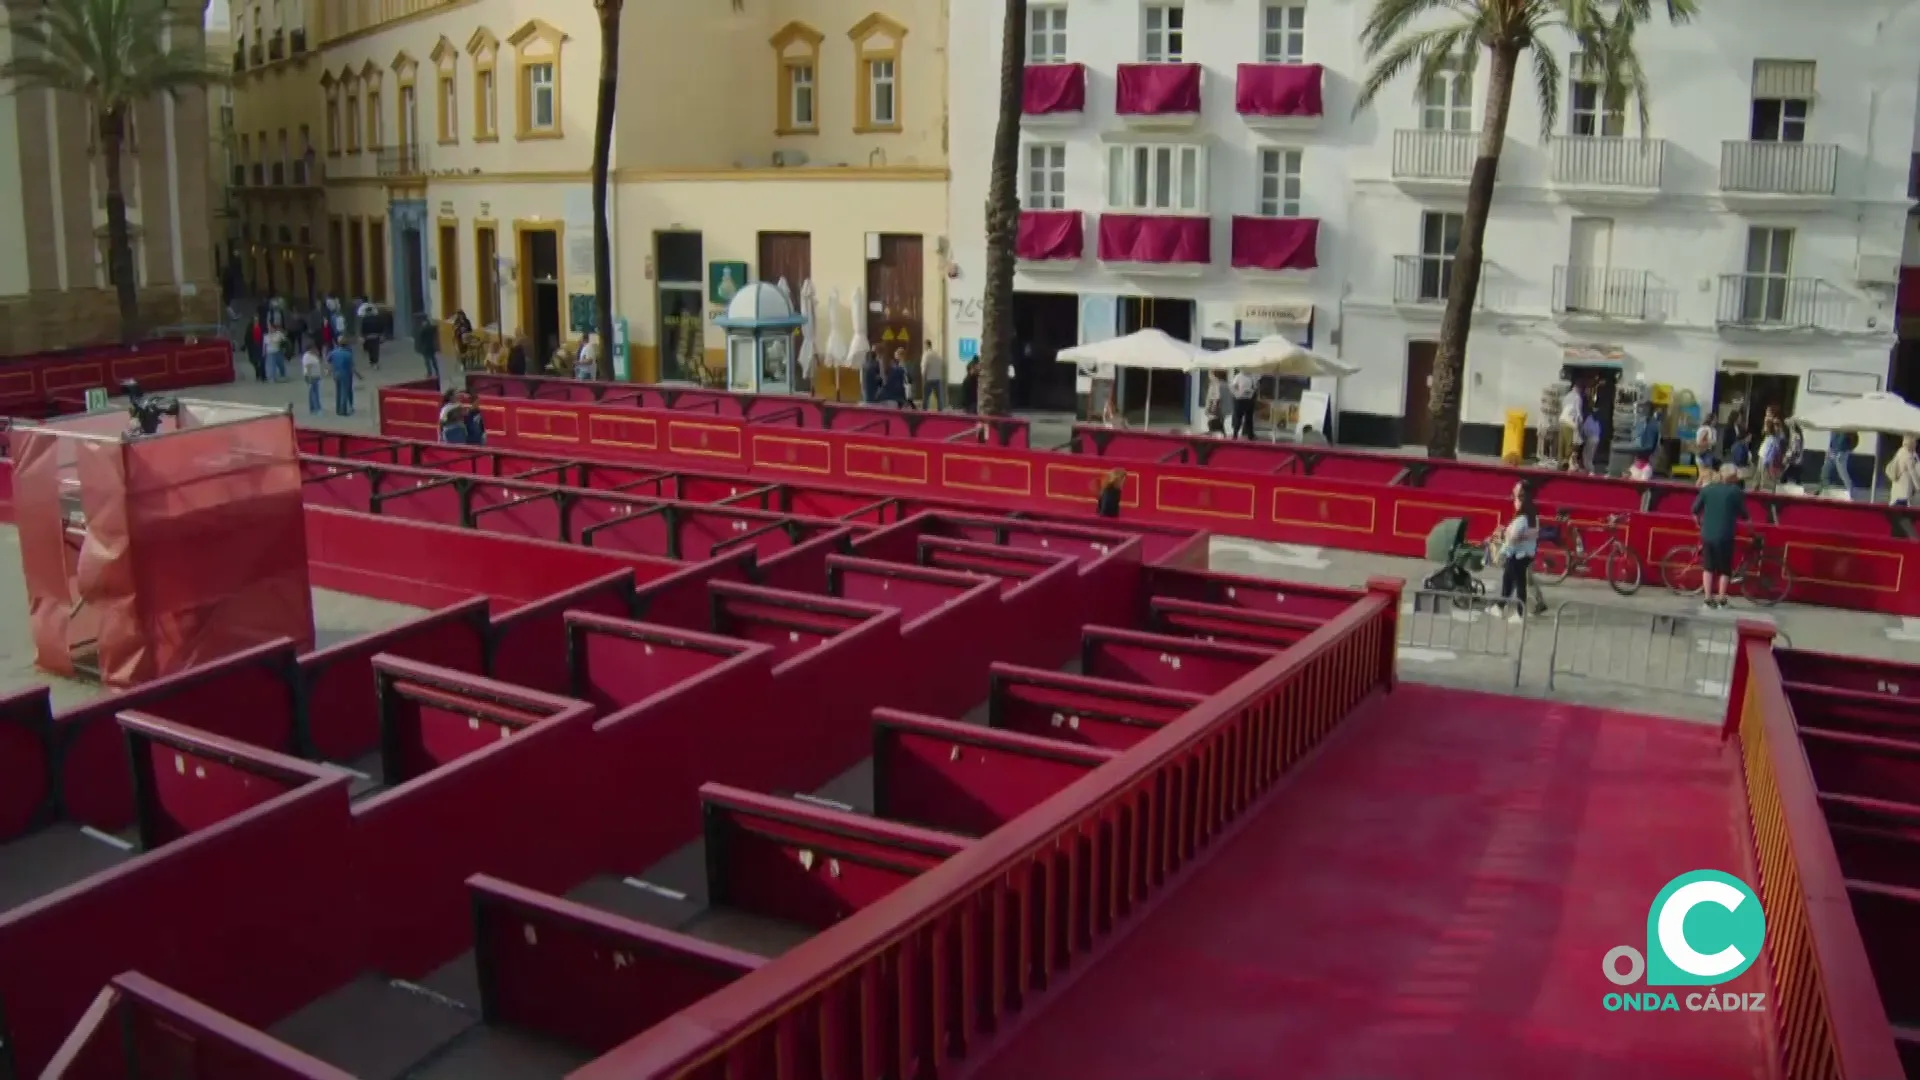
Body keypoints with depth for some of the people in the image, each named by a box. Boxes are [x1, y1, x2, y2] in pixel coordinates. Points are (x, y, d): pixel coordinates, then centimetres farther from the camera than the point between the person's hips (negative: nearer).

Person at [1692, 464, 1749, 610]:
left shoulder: (1708, 488, 4)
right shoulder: (1736, 491, -6)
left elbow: (1695, 509, 6)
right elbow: (1744, 514, -5)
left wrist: (1700, 521, 22)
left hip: (1707, 533, 3)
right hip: (1725, 536, -3)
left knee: (1708, 567, 12)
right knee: (1725, 569, 8)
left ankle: (1708, 599, 9)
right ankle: (1721, 600, 8)